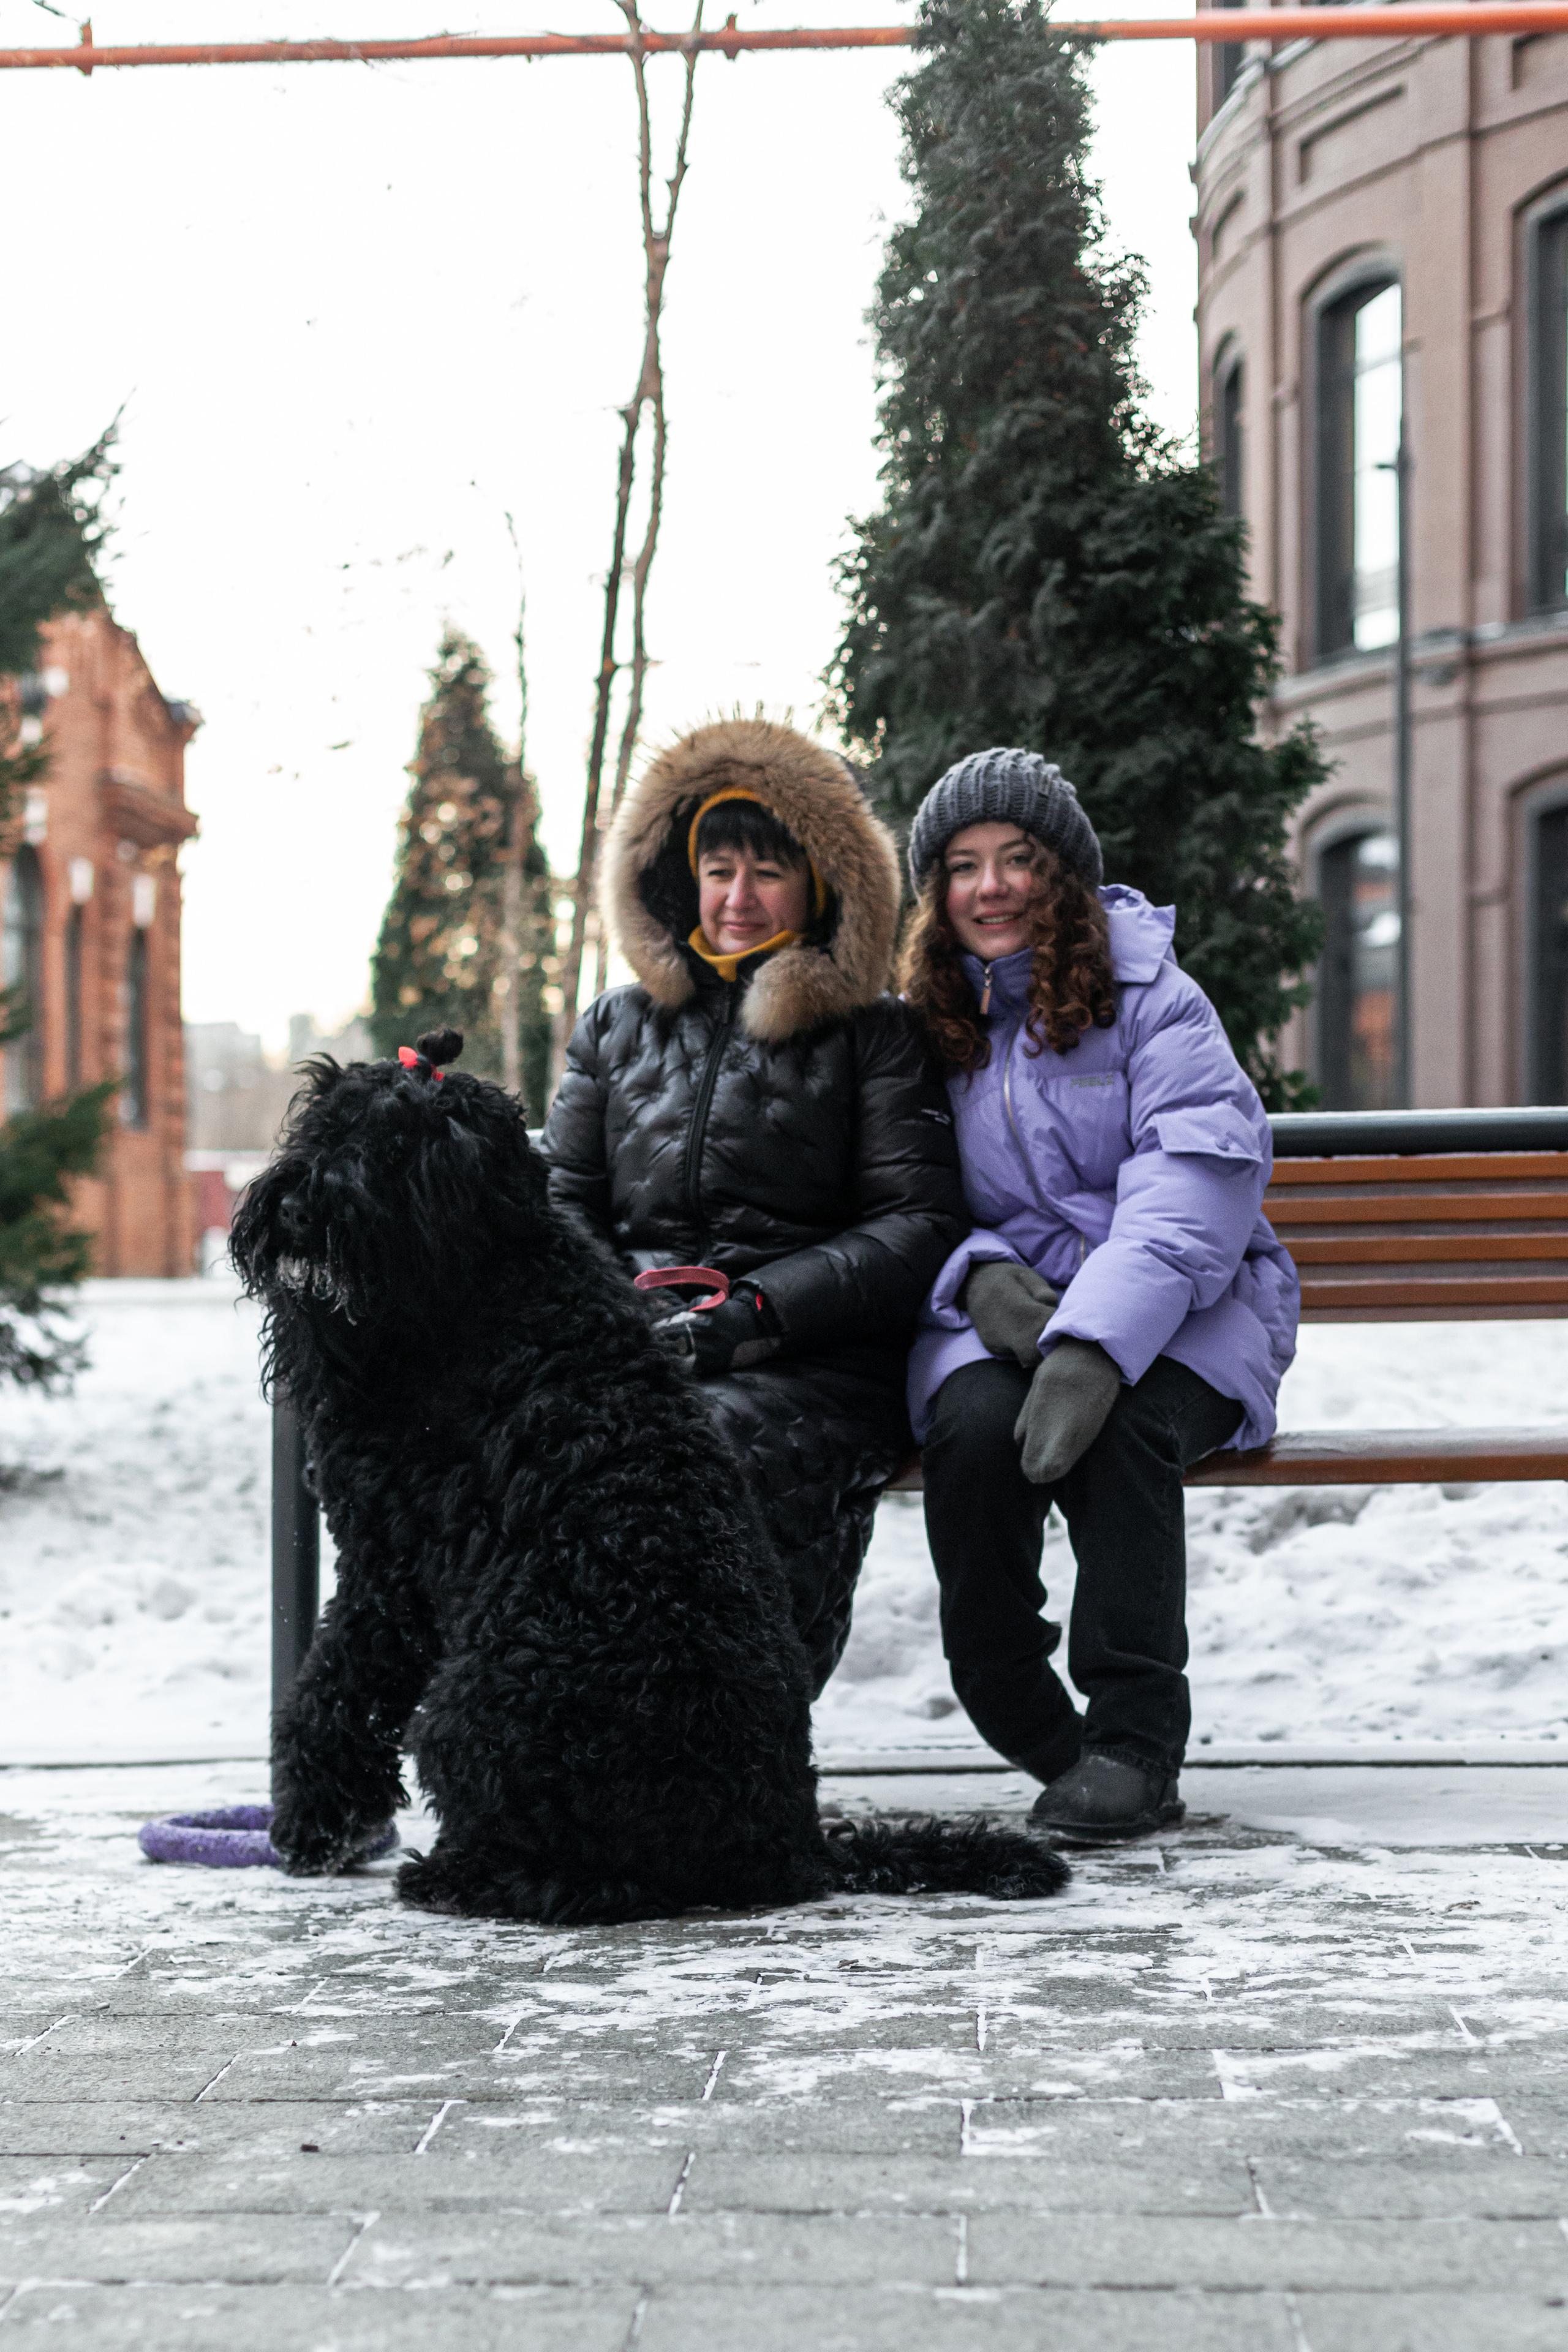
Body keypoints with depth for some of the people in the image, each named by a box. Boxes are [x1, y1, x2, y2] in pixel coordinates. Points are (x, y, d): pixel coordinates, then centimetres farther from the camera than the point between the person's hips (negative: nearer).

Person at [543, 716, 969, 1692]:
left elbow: (922, 1226, 2)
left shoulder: (874, 1036, 14)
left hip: (813, 1363, -3)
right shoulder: (617, 1027, 26)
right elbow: (567, 1202, 23)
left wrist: (756, 1312, -12)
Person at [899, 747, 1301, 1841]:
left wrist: (1094, 1345, -32)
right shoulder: (923, 1023, 11)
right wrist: (982, 1275, -15)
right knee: (974, 1424, -32)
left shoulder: (1149, 997, -1)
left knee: (1117, 1423, -36)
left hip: (1180, 1311, -2)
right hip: (1002, 1309, 2)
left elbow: (1196, 1186, -16)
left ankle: (1136, 1734, -25)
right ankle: (1030, 1727, -15)